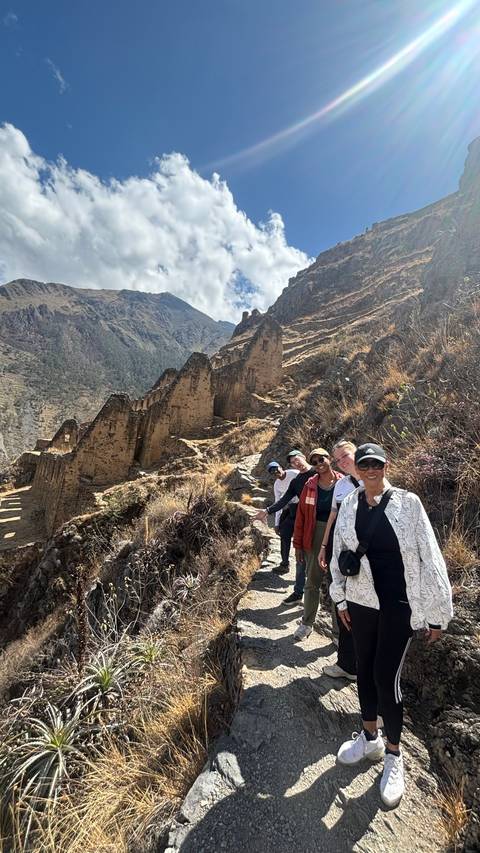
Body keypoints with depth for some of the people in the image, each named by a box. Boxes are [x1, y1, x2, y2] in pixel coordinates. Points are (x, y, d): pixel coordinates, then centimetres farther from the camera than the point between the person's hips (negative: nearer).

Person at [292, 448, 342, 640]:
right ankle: (307, 623, 31)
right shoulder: (310, 485, -3)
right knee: (312, 582, 14)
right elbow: (301, 515, 0)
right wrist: (298, 544, 0)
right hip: (315, 537, 2)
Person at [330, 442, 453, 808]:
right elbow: (339, 553, 5)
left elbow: (430, 558, -9)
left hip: (399, 605, -3)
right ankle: (370, 737, 44)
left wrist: (437, 612, -6)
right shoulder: (349, 505, -3)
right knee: (364, 670, 18)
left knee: (386, 677, 2)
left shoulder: (407, 503, -12)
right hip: (361, 601, 4)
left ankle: (394, 755, 31)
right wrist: (341, 598, 8)